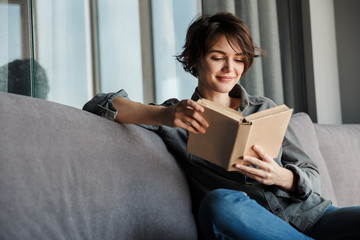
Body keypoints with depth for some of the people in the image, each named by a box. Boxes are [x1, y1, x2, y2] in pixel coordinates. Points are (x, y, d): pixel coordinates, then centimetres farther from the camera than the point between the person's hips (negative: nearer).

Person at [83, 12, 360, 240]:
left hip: (311, 214, 1)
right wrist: (163, 115, -20)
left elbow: (312, 177, 15)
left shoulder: (265, 109, 20)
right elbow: (100, 104, -1)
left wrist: (281, 176, -10)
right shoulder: (181, 117, 11)